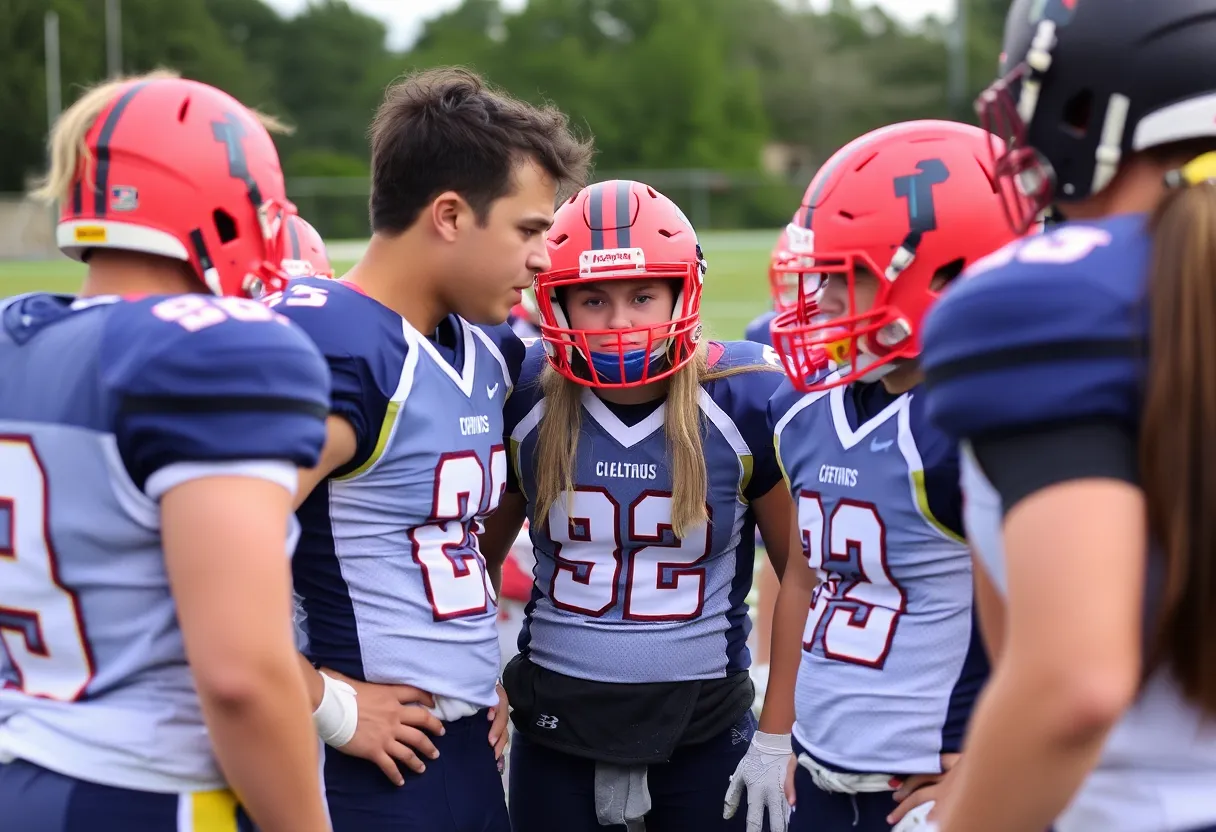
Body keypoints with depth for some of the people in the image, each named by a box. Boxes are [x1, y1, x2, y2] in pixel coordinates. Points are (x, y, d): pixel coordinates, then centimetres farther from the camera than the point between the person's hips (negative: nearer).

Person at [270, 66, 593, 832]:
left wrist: (482, 672, 13)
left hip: (473, 749, 8)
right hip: (378, 767, -8)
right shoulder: (338, 357, -19)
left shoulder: (487, 353, 9)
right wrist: (331, 707, -17)